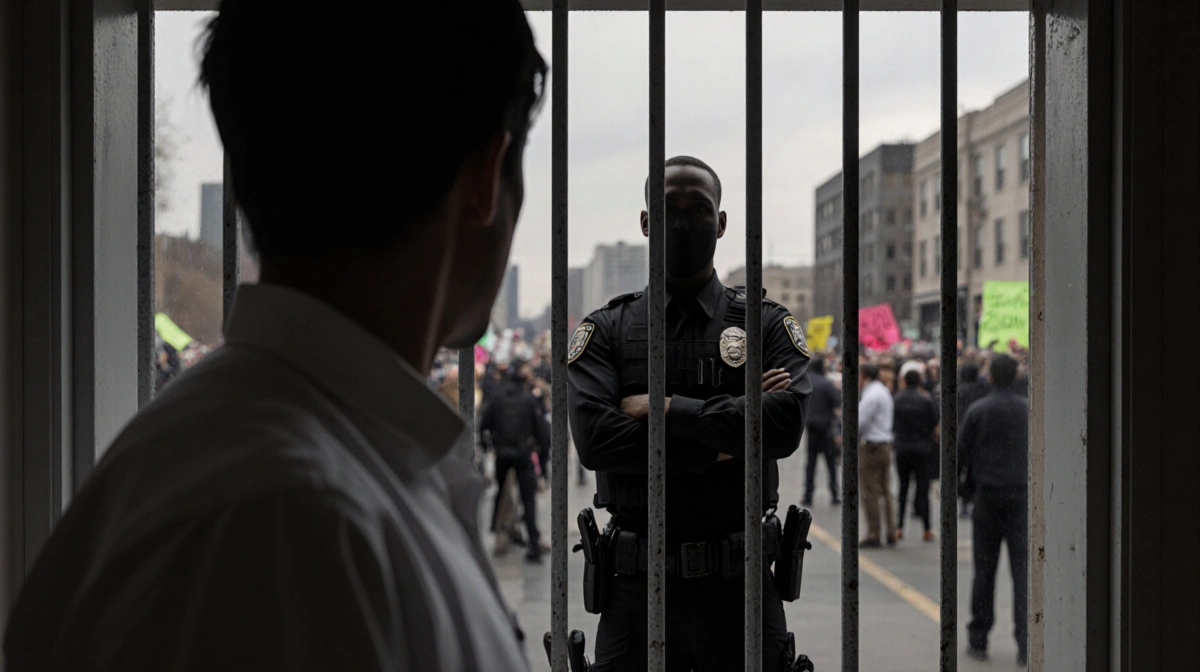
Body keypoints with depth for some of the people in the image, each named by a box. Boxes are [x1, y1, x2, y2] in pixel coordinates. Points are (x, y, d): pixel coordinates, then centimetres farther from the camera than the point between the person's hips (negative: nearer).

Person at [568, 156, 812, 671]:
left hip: (742, 590, 0)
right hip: (637, 593, 0)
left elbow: (785, 425, -13)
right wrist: (722, 442, -11)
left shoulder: (769, 326, 6)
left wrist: (663, 408, -11)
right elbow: (593, 440, -11)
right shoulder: (605, 331, 5)